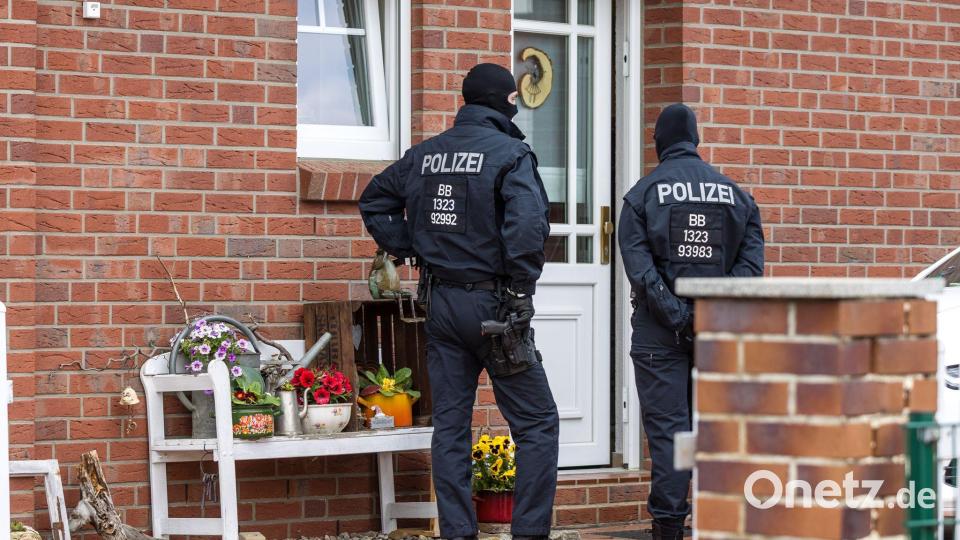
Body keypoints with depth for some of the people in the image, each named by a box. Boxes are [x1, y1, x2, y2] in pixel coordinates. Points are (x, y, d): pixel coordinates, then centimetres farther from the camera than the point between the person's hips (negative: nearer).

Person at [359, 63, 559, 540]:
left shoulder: (423, 155, 9)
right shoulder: (510, 154, -11)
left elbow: (373, 203, 18)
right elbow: (528, 226, -25)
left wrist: (408, 250, 13)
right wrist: (522, 292, -16)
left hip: (441, 303, 6)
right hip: (491, 303, -6)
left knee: (450, 424, 10)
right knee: (536, 422, 2)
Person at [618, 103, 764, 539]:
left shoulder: (643, 193, -2)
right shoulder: (734, 193, 8)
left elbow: (638, 264, -13)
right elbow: (752, 253, -2)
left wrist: (676, 315, -16)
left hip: (660, 330, -3)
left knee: (667, 427, -2)